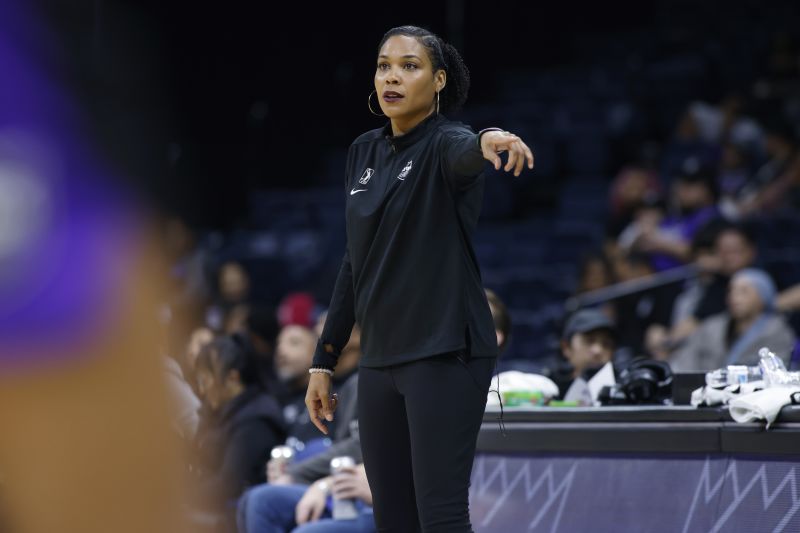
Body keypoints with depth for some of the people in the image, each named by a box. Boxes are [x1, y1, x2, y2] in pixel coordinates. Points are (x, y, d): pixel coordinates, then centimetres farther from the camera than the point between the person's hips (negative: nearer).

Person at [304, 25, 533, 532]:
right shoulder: (364, 153, 13)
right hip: (381, 360, 7)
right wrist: (324, 360, 17)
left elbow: (465, 152, -34)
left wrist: (489, 142, -59)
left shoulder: (445, 143, -8)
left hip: (445, 354, -7)